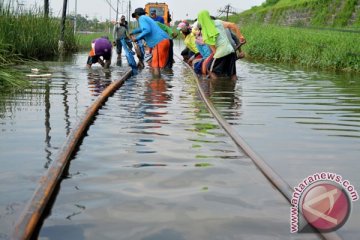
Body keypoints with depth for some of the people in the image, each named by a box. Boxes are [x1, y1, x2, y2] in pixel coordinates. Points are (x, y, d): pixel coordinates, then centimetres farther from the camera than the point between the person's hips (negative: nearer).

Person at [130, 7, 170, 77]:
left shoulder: (141, 18, 0)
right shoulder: (147, 18, 29)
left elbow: (147, 30, -18)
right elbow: (142, 29, 51)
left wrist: (137, 38, -12)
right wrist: (133, 32, 65)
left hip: (159, 43, -10)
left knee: (155, 66, -10)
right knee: (153, 65, 17)